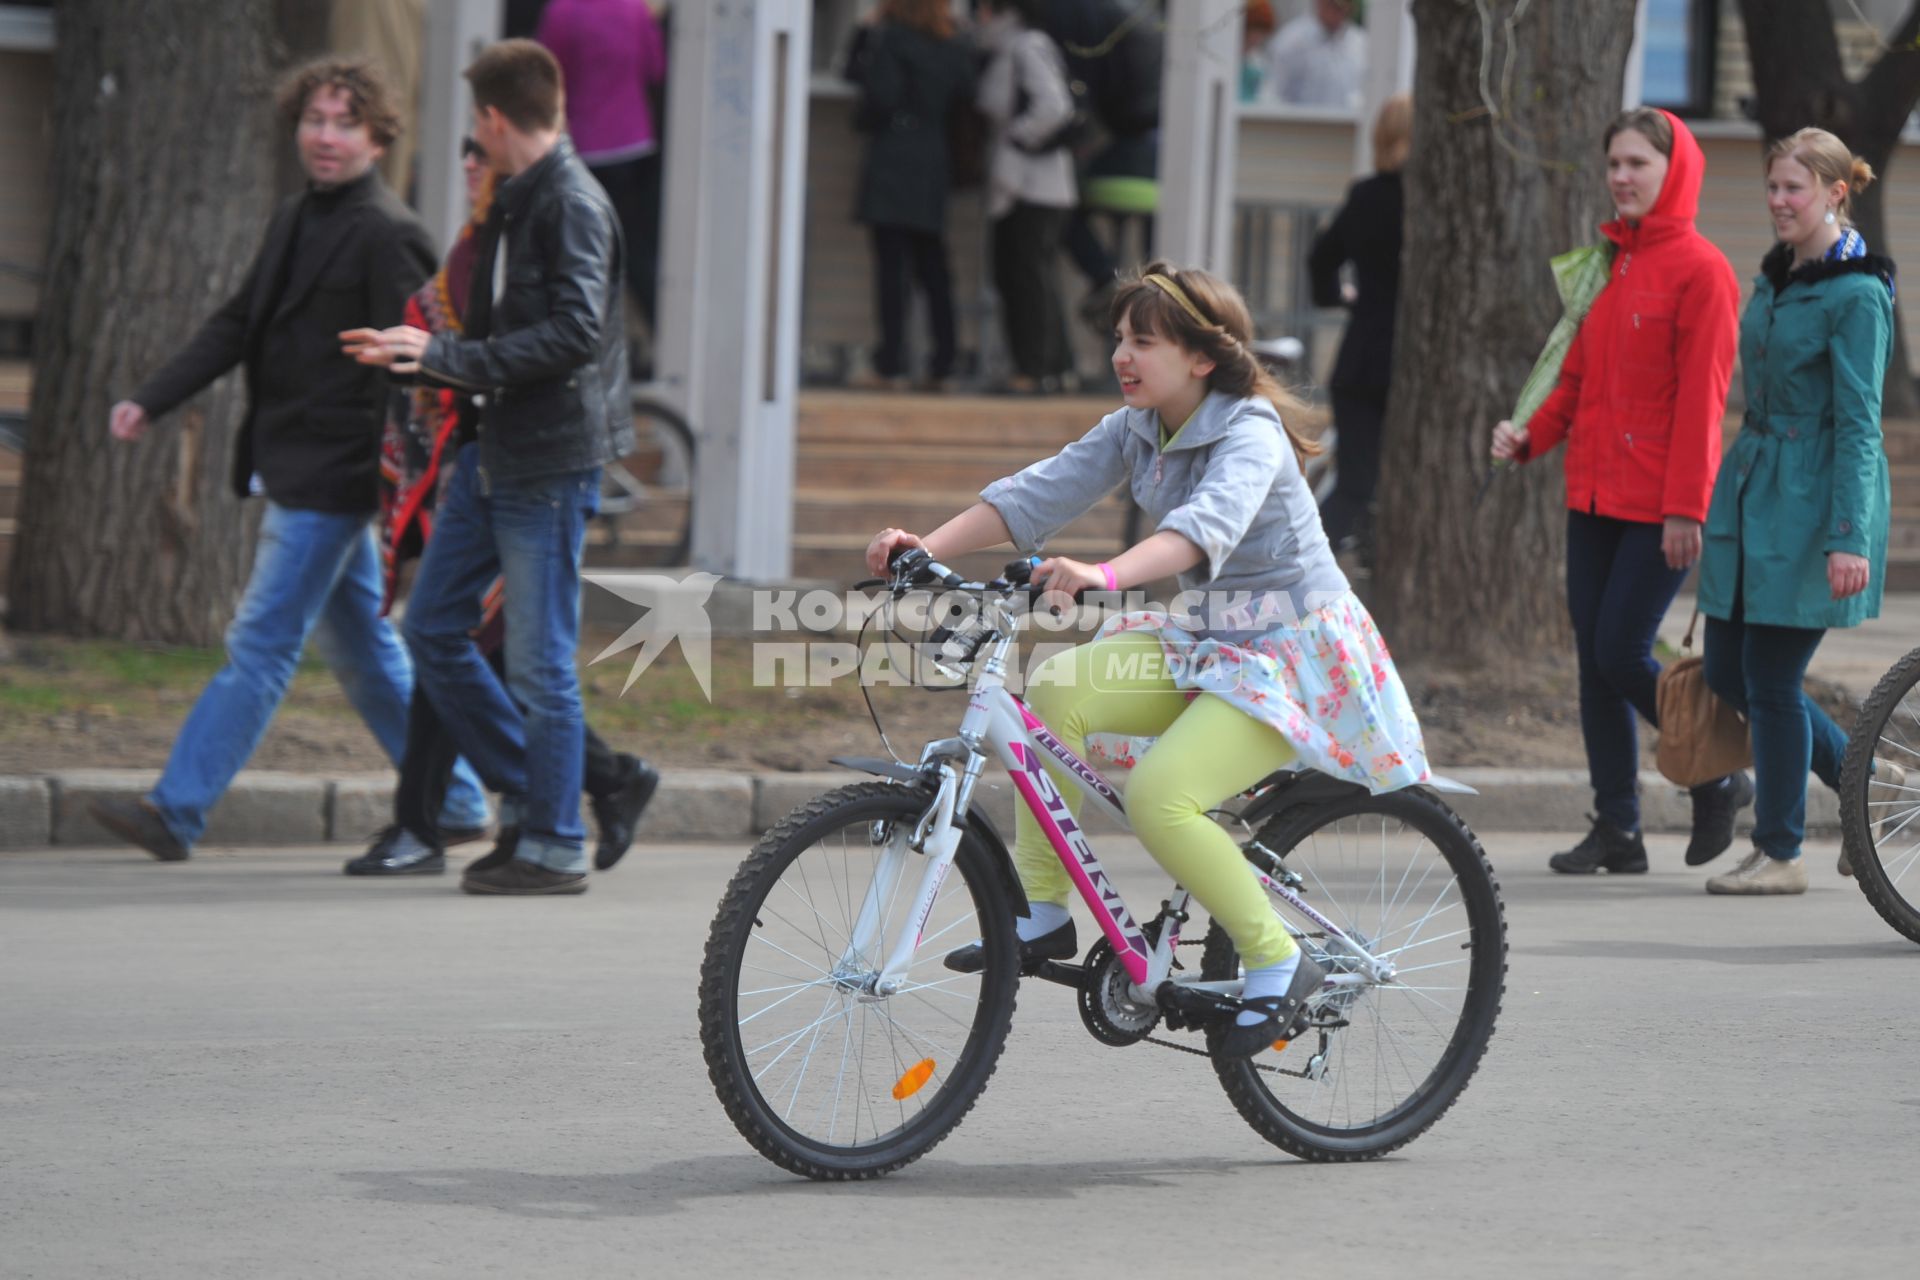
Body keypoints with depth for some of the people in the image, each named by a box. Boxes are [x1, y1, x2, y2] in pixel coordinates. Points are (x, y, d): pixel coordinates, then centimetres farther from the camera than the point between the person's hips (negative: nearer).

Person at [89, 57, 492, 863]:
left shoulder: (387, 235, -12)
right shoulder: (294, 220, 15)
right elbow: (237, 325, 17)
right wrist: (151, 401, 8)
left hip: (334, 475, -9)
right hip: (292, 468, 9)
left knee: (262, 643, -8)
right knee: (360, 647, 14)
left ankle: (178, 810, -8)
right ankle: (454, 804, 22)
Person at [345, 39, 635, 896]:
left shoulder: (573, 205, -15)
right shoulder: (512, 201, 14)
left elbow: (576, 333, -24)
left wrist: (449, 358, -24)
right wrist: (425, 352, 13)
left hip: (552, 458, -10)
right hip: (495, 448, 10)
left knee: (539, 660, -4)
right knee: (433, 628, 12)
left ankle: (553, 848, 5)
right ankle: (526, 797, 22)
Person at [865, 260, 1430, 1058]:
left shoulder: (1249, 437, -20)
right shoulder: (1136, 431, 4)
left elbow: (1207, 523, -40)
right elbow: (1039, 492, -4)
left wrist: (1105, 575, -57)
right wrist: (928, 547, -19)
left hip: (1293, 651, -8)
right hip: (1208, 639, 8)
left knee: (1159, 797, -26)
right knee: (1057, 691, -15)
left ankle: (1278, 962, -10)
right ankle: (1042, 914, -6)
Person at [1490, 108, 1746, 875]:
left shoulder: (1700, 270, -9)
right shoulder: (1606, 264, 13)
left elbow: (1701, 397, -13)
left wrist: (1686, 507, -16)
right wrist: (1531, 435, 0)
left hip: (1658, 504, -7)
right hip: (1595, 495, 7)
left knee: (1621, 653, -10)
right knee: (1595, 659, 5)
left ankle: (1717, 782, 11)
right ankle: (1616, 831, 11)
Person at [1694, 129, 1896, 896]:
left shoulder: (1856, 295, -12)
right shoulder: (1775, 279, 13)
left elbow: (1858, 425, -15)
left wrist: (1849, 539, -20)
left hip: (1811, 504, -9)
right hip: (1750, 490, 9)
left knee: (1771, 678, -5)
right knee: (1727, 673, 9)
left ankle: (1779, 854, 8)